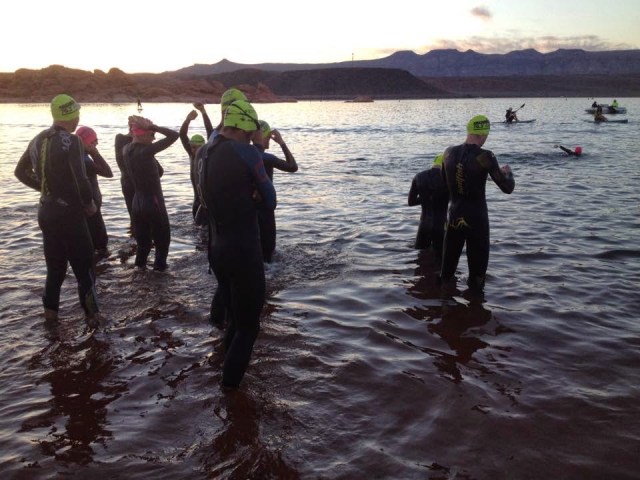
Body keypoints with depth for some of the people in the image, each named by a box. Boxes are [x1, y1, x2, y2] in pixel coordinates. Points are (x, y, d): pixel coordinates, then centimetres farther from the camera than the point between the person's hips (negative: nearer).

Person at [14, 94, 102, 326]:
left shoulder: (38, 139, 7)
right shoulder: (70, 141, -17)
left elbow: (21, 172, 17)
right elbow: (80, 179, -25)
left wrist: (44, 188, 15)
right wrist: (89, 203, -10)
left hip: (46, 212, 7)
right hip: (69, 213, -7)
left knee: (55, 265, 20)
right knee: (83, 266, 5)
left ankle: (50, 311, 25)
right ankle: (92, 315, 11)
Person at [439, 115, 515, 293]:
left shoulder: (449, 153, -2)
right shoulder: (485, 156, -15)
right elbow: (508, 188, -9)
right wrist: (508, 172, 10)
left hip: (453, 217, 4)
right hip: (476, 218, -4)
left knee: (448, 263, 18)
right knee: (477, 265, 9)